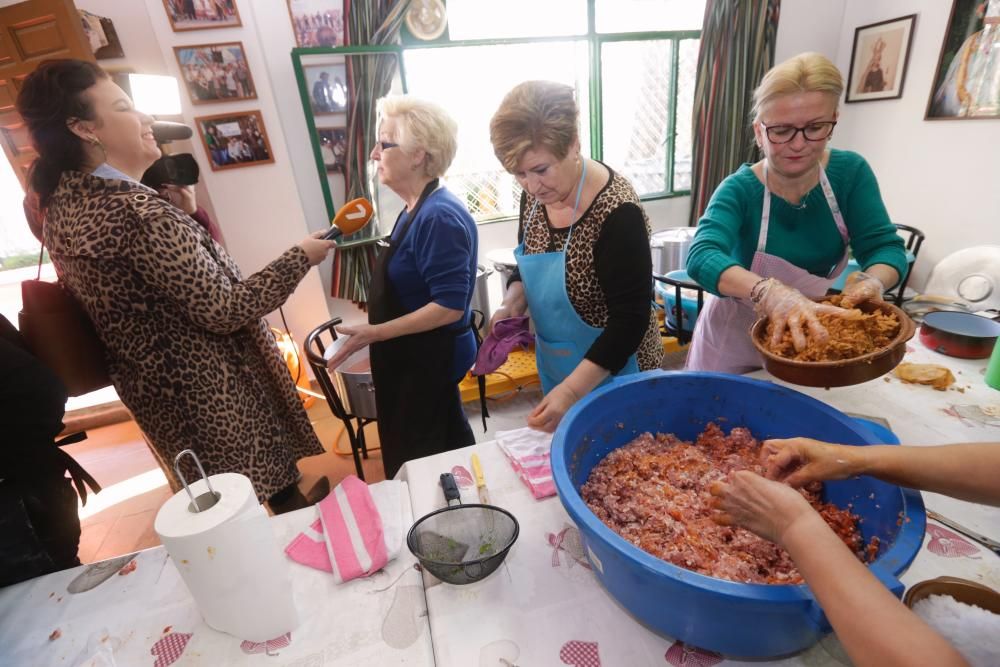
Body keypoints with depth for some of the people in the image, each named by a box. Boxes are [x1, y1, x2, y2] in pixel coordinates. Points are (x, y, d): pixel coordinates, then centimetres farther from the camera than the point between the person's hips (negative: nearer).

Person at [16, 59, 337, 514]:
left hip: (152, 388, 10)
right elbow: (222, 311, -26)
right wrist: (301, 257, -17)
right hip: (210, 392, -9)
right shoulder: (134, 210, -27)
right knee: (276, 496, 12)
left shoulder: (57, 203, 3)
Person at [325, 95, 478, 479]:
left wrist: (376, 333, -24)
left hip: (430, 359, -9)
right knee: (447, 444, 26)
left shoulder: (438, 216, -24)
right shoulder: (416, 210, 6)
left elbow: (450, 306, -27)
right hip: (417, 357, 9)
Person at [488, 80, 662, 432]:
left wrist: (572, 390, -30)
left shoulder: (616, 212, -26)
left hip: (613, 375, -6)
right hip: (555, 368, 7)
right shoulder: (536, 194, -6)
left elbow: (630, 319, -24)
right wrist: (512, 303, -10)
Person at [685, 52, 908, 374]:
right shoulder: (739, 190, -21)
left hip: (810, 340, 4)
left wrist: (871, 281, -36)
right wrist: (769, 292, -56)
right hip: (735, 344, -3)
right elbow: (702, 257, -38)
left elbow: (884, 246, -13)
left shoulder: (850, 172, -9)